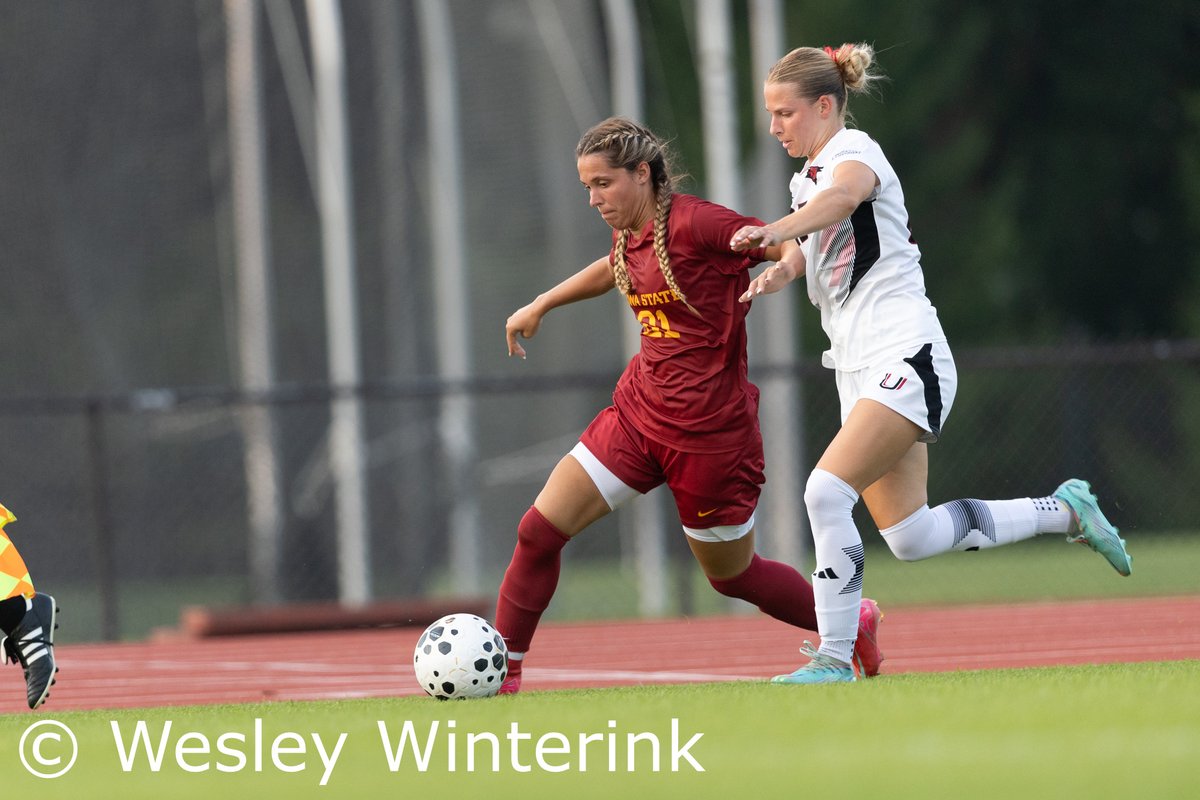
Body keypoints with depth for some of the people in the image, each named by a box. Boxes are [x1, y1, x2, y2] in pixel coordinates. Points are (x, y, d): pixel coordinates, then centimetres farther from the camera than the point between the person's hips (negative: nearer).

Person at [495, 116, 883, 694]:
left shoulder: (693, 224, -18)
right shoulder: (627, 236, 6)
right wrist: (541, 305, 39)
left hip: (709, 427, -7)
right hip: (639, 409, 7)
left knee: (731, 575, 10)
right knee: (539, 531, -5)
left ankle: (853, 623, 34)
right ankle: (501, 673, 4)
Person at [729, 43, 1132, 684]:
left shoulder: (853, 151, -9)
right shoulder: (810, 177, 20)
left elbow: (842, 197, -33)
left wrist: (776, 230, -53)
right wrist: (778, 271, -10)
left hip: (905, 358, -10)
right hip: (859, 369, 10)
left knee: (826, 492, -23)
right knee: (909, 537, 6)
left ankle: (834, 658, -18)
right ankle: (1064, 511, 24)